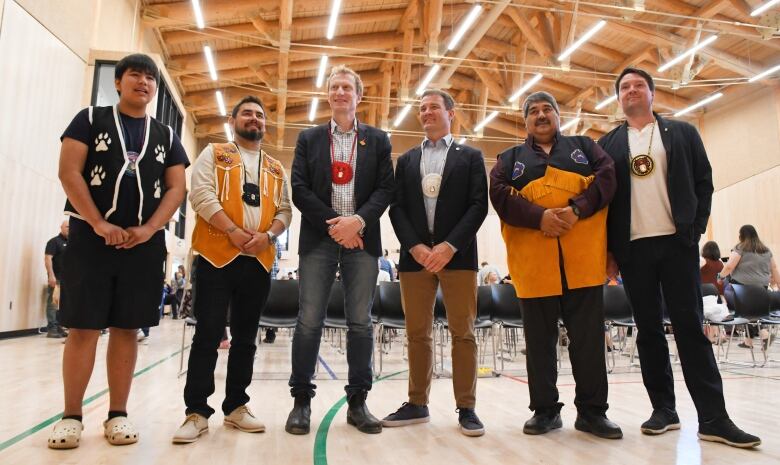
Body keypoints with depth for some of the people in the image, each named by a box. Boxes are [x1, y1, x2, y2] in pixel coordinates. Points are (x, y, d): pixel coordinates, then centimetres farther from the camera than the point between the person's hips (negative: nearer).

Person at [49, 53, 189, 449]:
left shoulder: (166, 135, 13)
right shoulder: (90, 119, 7)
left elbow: (176, 188, 6)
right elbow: (69, 172, -3)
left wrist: (148, 229, -9)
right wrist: (99, 224, -13)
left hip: (144, 243, 2)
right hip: (91, 237, -2)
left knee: (127, 328, 5)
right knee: (82, 327, 0)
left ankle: (117, 414, 13)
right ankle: (71, 416, 11)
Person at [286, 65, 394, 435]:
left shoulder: (377, 140, 12)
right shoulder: (309, 138, 12)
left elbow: (386, 188, 3)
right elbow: (299, 189, 2)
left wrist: (358, 221, -13)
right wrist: (333, 225, -10)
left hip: (361, 239, 1)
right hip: (318, 239, 0)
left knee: (360, 322, 2)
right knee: (309, 321, -1)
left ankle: (358, 403, 11)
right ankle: (302, 401, 9)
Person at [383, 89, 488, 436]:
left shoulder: (470, 156, 10)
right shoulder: (406, 160, 17)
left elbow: (478, 205, -1)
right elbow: (397, 208, 8)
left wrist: (449, 246, -13)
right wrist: (415, 247, -8)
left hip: (457, 255, -2)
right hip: (415, 255, 3)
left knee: (463, 333, 0)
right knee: (417, 334, 6)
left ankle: (466, 407, 9)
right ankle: (417, 404, 16)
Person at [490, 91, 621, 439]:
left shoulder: (584, 146, 19)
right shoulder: (510, 158, 16)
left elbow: (607, 175, 3)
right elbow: (500, 195, -1)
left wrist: (578, 209, -13)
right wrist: (539, 217, -15)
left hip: (583, 260, 0)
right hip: (534, 261, 0)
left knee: (588, 337, 3)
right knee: (539, 339, 5)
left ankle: (592, 410, 15)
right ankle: (545, 410, 17)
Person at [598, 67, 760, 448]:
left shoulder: (682, 133, 11)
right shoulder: (608, 144, 12)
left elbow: (703, 183, 8)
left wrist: (695, 230, -4)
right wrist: (608, 249, 1)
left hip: (677, 243, -1)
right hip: (632, 248, 1)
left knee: (690, 327, -3)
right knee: (648, 331, 5)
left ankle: (713, 417, 1)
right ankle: (663, 409, 14)